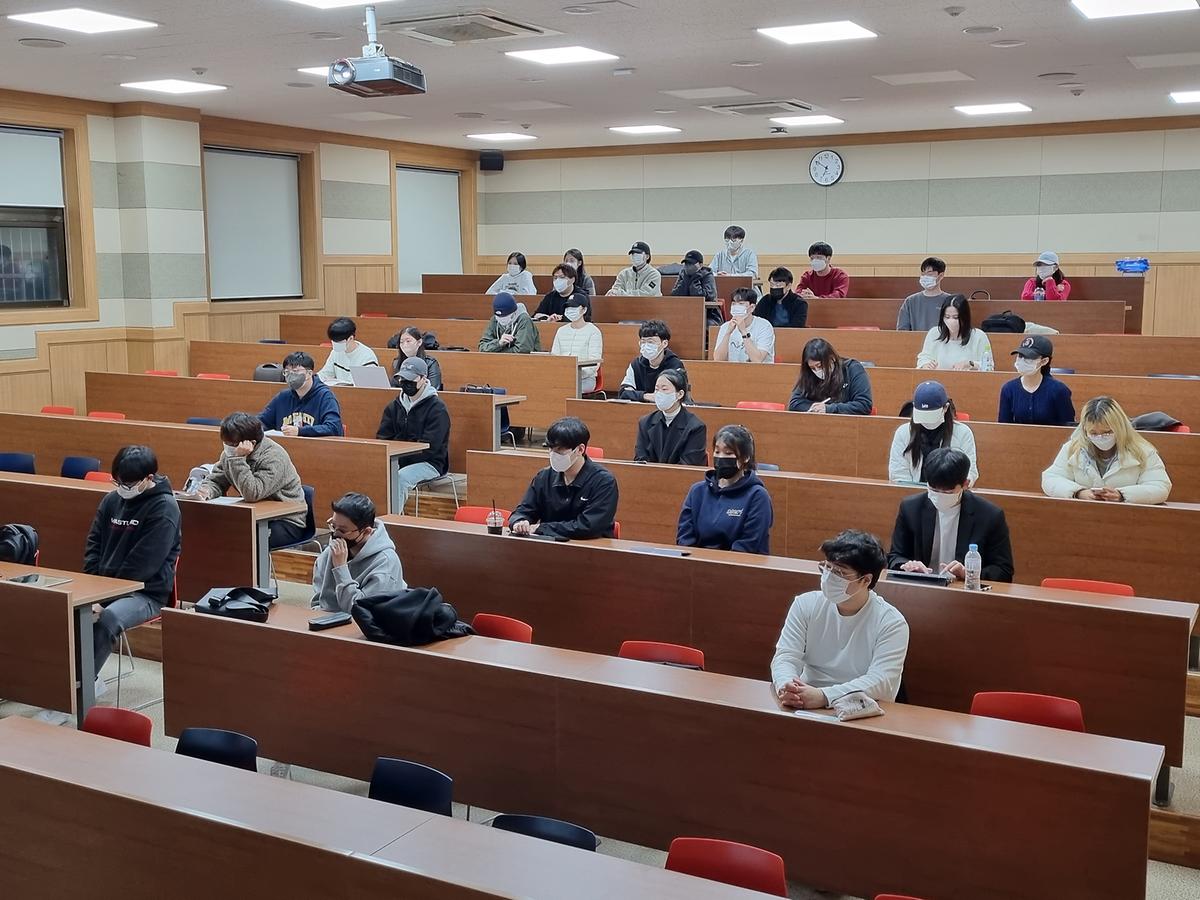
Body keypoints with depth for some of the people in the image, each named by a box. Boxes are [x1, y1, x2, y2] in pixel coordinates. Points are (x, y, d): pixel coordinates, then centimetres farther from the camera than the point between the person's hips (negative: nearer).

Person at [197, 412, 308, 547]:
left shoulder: (274, 457, -22)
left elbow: (252, 494, -32)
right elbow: (215, 481, 9)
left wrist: (238, 459, -32)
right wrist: (206, 491, -14)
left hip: (286, 522, -7)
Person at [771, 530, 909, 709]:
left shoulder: (891, 623, -4)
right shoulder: (805, 605, 6)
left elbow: (881, 681, -14)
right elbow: (785, 657, 0)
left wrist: (824, 696, -28)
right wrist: (786, 688, -24)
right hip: (804, 706, 3)